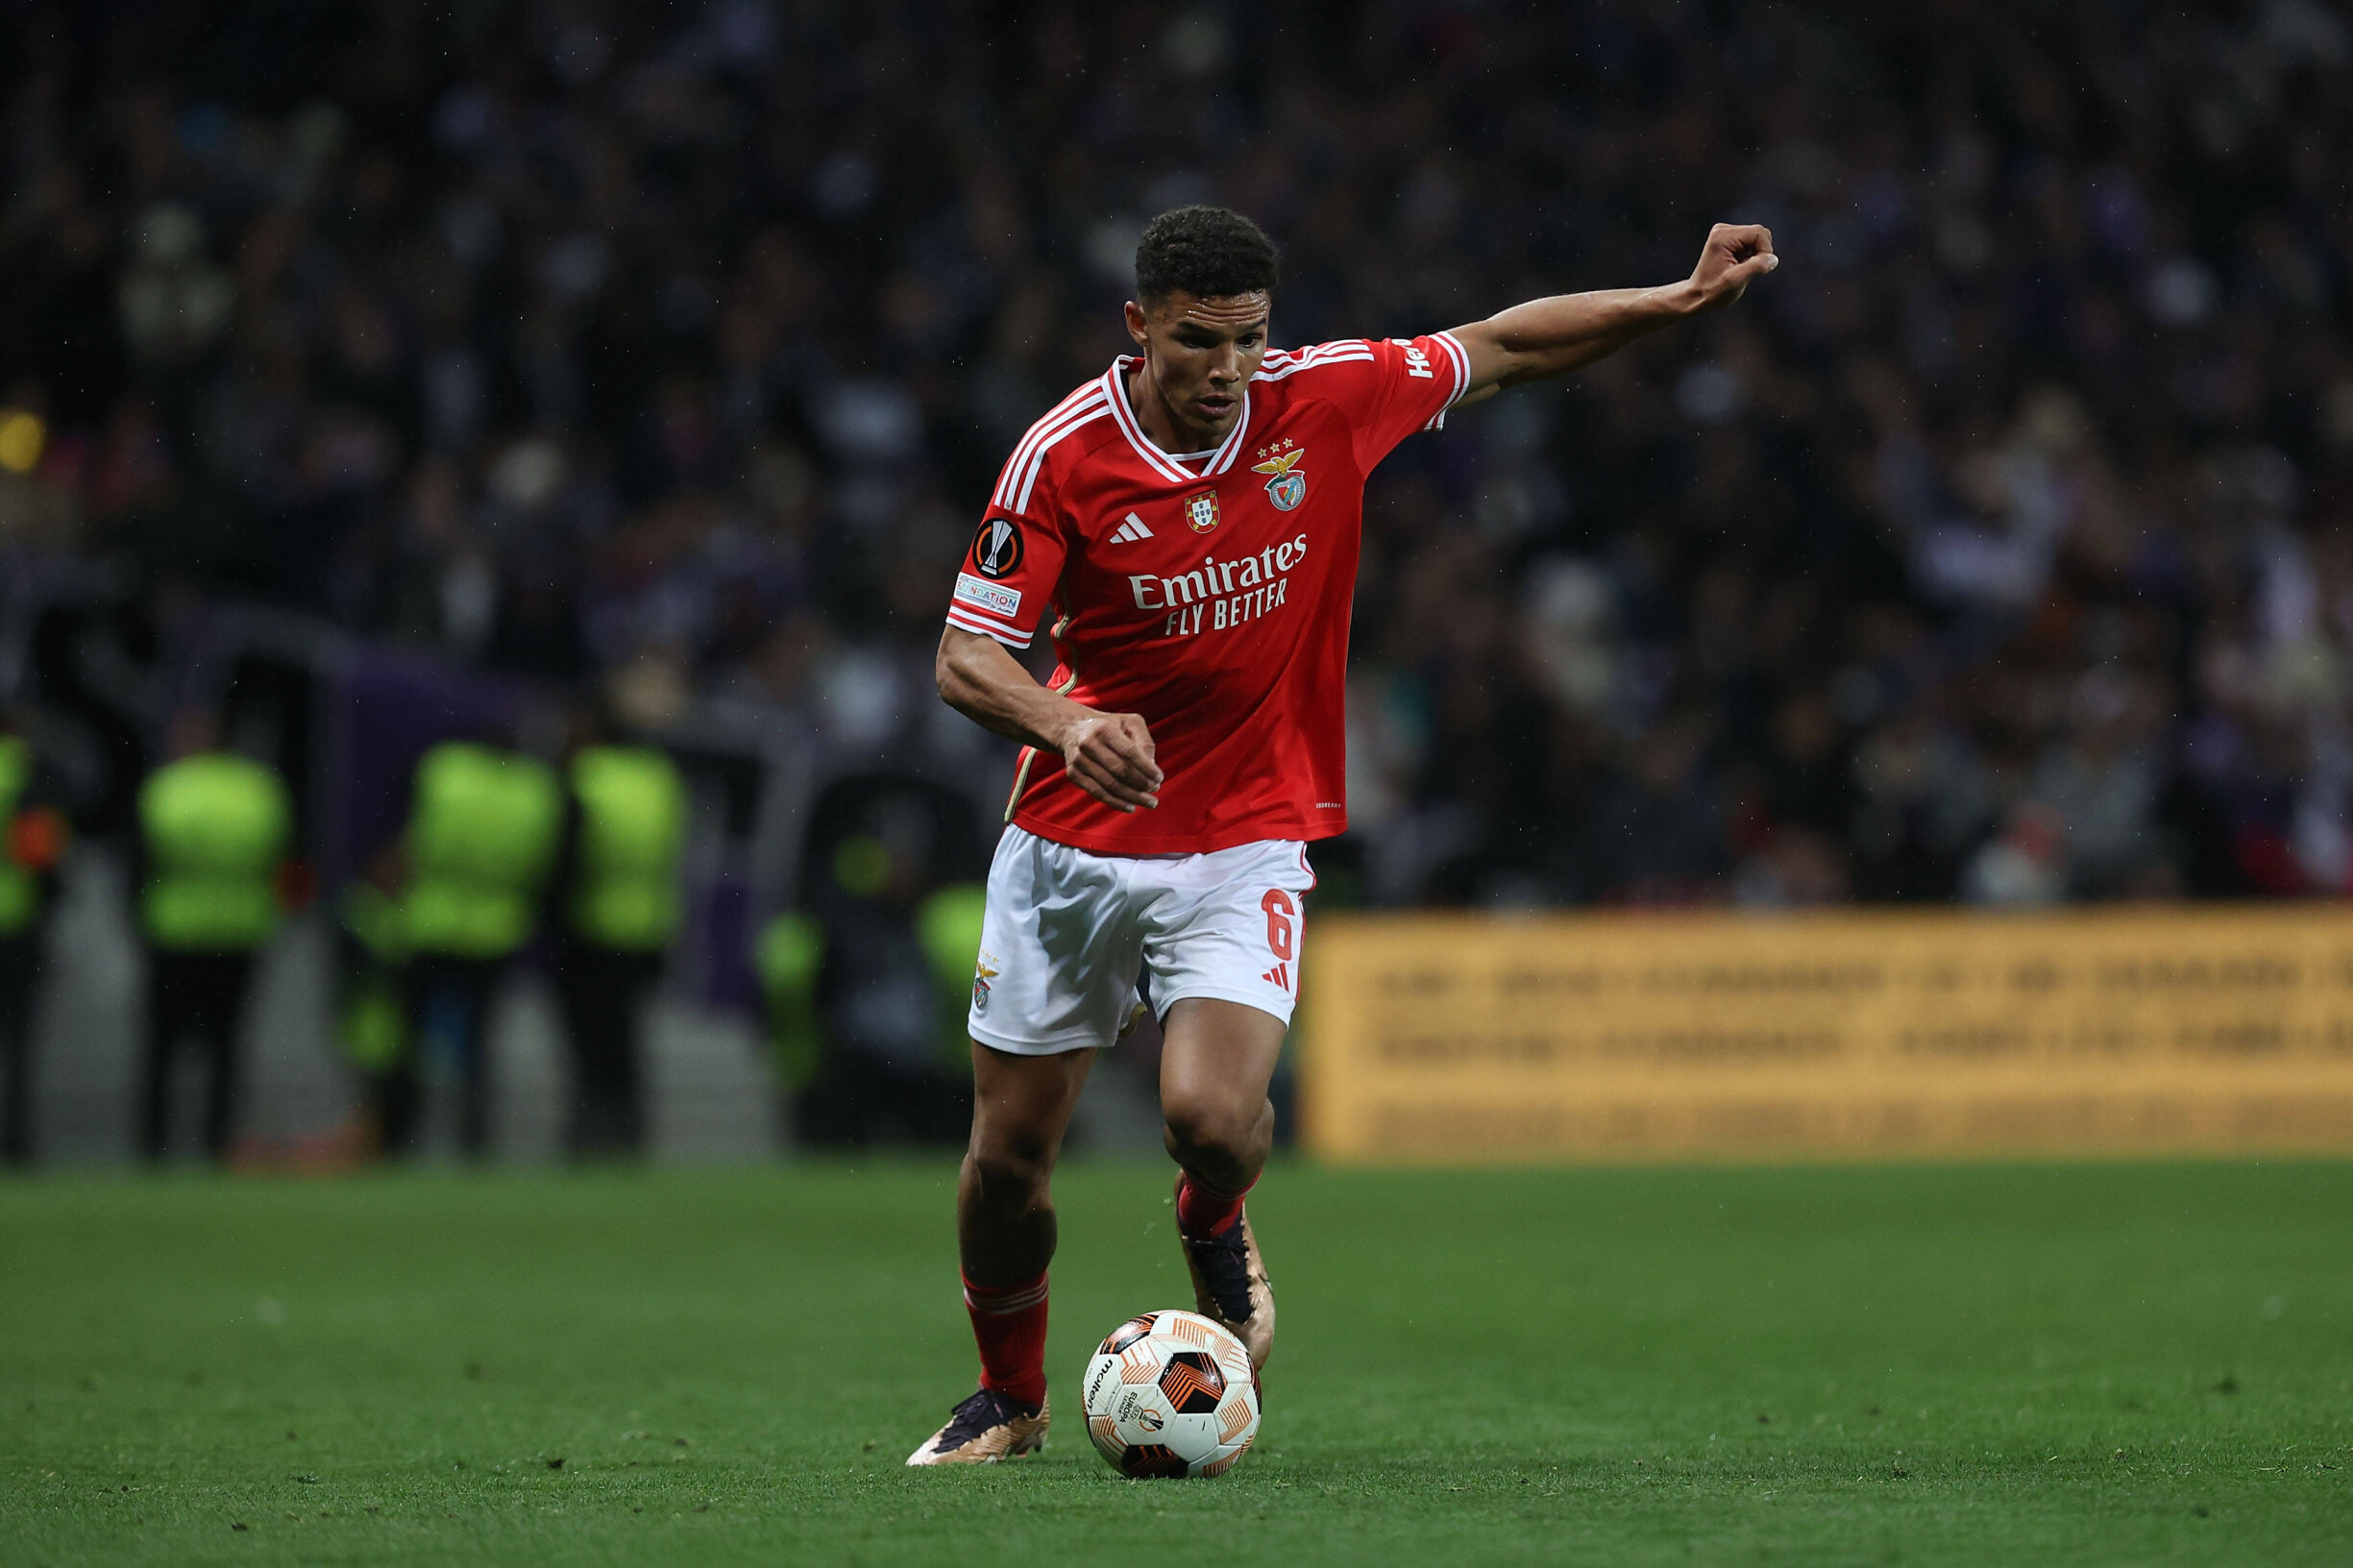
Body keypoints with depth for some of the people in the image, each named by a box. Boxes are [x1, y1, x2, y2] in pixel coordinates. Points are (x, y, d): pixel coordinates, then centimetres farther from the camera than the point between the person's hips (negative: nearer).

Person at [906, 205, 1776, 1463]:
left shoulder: (1322, 397, -9)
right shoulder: (1064, 453, -14)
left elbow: (1501, 348, 7)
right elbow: (966, 656, -14)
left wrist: (1687, 299, 2)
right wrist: (1066, 725, -34)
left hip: (1244, 841, 0)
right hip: (1071, 840, 0)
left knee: (1214, 1120, -22)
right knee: (1008, 1152, 6)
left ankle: (1214, 1228, 16)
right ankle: (1010, 1396, 32)